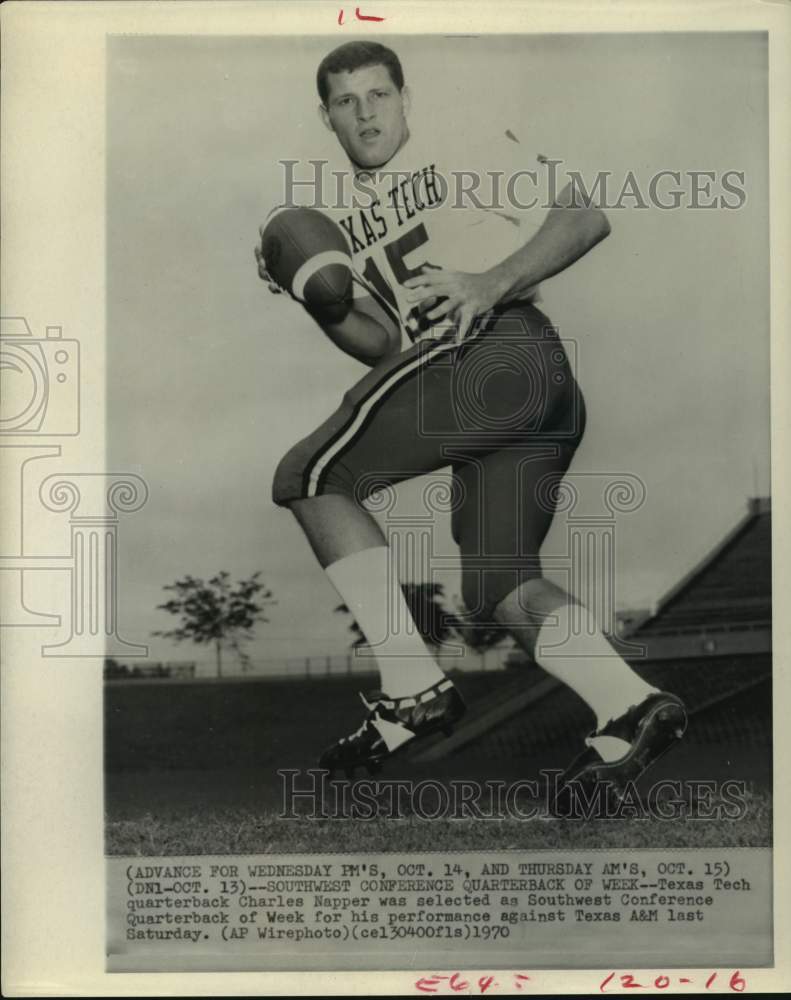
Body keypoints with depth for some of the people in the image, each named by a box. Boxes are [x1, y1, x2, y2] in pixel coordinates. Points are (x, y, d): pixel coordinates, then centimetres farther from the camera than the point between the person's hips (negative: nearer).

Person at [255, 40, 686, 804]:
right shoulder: (347, 226, 29)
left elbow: (586, 218, 1)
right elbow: (383, 346, 25)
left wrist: (493, 282, -15)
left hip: (500, 347, -8)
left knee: (308, 477, -8)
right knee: (499, 584, 1)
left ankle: (413, 691, -11)